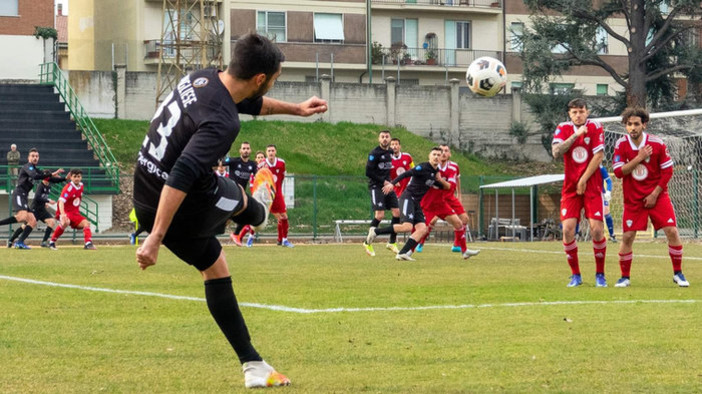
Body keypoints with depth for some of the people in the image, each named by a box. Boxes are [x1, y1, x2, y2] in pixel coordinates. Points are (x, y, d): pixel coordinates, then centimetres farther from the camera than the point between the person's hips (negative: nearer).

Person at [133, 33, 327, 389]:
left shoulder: (202, 79, -2)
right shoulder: (222, 122, -31)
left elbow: (251, 103, 20)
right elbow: (180, 178, -39)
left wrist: (295, 109, 28)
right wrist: (154, 240, -42)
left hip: (146, 202, 8)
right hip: (187, 211, -8)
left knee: (214, 269, 24)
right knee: (238, 198, 26)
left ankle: (253, 366, 35)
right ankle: (260, 209, 66)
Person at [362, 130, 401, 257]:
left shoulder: (390, 152, 13)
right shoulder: (374, 153, -10)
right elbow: (368, 172, -14)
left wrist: (390, 182, 8)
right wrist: (383, 182, -13)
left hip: (387, 185, 7)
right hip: (376, 186, -7)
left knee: (397, 212, -1)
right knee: (380, 214, -17)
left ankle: (392, 243, 10)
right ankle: (368, 243, -3)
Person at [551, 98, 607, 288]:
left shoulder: (595, 128, -3)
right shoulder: (563, 129, 2)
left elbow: (598, 156, -9)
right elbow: (556, 152, -13)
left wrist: (583, 180, -10)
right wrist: (575, 135, -21)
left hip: (592, 186, -2)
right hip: (570, 187, 2)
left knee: (597, 229, -11)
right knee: (568, 229, -9)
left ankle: (600, 274, 5)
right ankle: (575, 275, 6)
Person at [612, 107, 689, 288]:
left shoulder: (657, 144, -10)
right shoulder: (621, 144, -6)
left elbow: (667, 171, -5)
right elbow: (618, 172, -12)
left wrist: (654, 195, -9)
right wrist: (639, 158, -22)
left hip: (657, 195, -1)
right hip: (632, 198, 1)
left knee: (672, 231, -9)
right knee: (627, 236, -4)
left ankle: (678, 273, 5)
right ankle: (625, 277, 11)